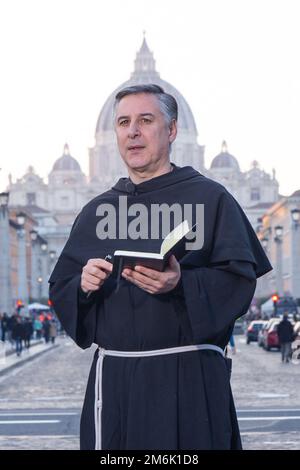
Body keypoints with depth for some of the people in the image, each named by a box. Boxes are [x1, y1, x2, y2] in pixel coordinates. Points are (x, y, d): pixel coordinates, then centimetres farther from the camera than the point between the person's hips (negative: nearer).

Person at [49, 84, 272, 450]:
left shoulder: (209, 198, 2)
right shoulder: (96, 212, 15)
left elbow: (241, 281, -7)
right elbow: (60, 292, 15)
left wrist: (182, 283, -24)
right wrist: (82, 286, -8)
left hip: (189, 377, -3)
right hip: (114, 378, 4)